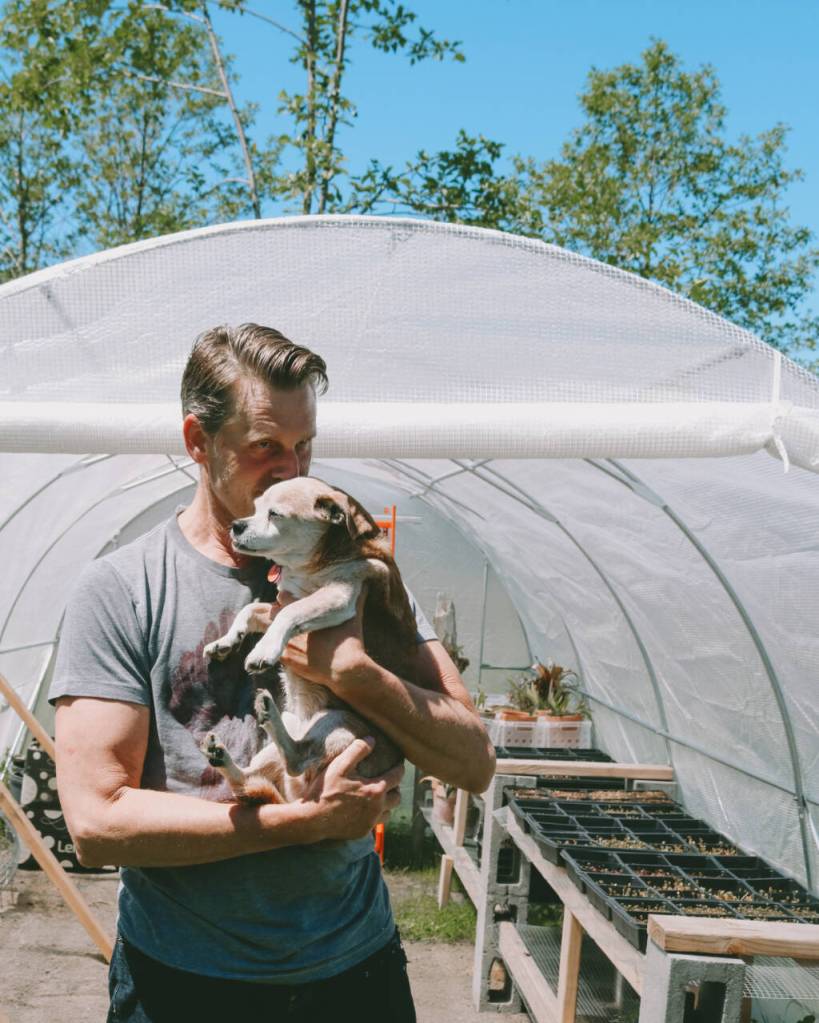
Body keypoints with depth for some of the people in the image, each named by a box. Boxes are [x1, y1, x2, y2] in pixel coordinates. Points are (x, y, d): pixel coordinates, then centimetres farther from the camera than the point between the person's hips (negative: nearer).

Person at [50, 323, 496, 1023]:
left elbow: (475, 763, -6)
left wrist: (353, 672, -21)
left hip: (356, 964, 3)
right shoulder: (120, 589, -9)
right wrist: (305, 820, -20)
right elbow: (97, 819, -16)